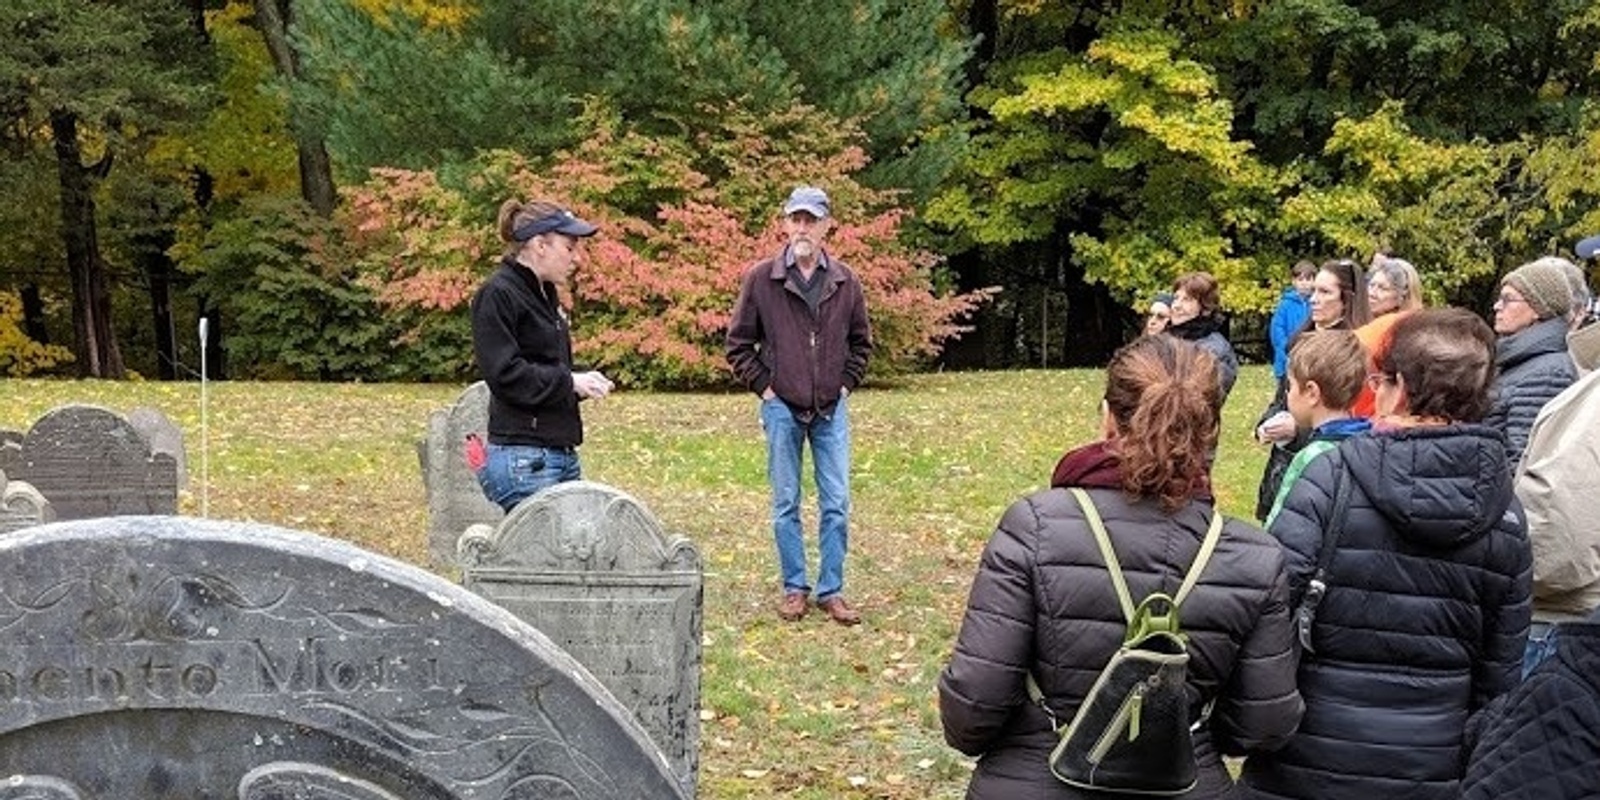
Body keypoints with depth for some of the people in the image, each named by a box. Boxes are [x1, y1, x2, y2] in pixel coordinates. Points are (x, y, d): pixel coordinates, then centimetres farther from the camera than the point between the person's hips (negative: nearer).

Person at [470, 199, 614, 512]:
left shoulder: (544, 295, 18)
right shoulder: (497, 295, -9)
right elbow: (504, 374, -17)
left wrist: (584, 380, 5)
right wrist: (570, 382, -14)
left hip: (562, 455, 9)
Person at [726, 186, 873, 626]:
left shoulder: (845, 282, 1)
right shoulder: (761, 279, -5)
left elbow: (861, 341, 15)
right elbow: (738, 343, 2)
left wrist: (846, 384, 6)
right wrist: (764, 387, -2)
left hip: (831, 410, 2)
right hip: (782, 409, -1)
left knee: (836, 503, 2)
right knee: (786, 503, 6)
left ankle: (831, 590, 11)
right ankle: (795, 588, 16)